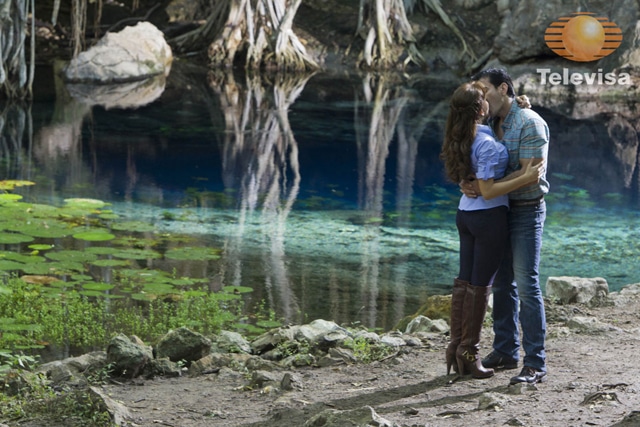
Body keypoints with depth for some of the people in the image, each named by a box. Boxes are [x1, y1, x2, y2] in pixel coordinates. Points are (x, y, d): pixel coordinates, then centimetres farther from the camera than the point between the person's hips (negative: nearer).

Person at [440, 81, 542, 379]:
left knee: (464, 280, 12)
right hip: (489, 217, -8)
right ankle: (469, 352, 6)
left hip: (465, 214, 8)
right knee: (480, 285, 0)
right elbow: (487, 191, -22)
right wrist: (525, 178, -26)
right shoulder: (486, 144, -22)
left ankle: (456, 346, 16)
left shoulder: (462, 136, 5)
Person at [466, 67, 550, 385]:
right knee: (502, 283, 12)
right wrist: (468, 183, -11)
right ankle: (506, 351, 21)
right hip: (500, 209, 8)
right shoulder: (492, 124, 11)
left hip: (527, 210, -8)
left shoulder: (529, 123, -15)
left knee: (527, 285, -10)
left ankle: (535, 364, -9)